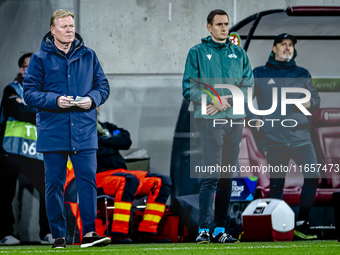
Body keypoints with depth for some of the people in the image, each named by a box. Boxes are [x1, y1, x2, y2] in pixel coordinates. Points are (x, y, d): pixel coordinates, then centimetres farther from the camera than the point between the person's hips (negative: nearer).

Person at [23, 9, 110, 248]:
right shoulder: (40, 59, 2)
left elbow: (103, 85, 13)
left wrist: (92, 99, -8)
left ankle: (90, 233, -7)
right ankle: (58, 235, 11)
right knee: (54, 184, 3)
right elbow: (30, 92, -1)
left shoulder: (88, 56, 9)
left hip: (84, 130, 1)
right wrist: (56, 100, -16)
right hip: (53, 131, -1)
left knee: (88, 180, -8)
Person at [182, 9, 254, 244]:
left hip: (235, 119, 4)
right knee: (211, 174, -14)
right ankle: (203, 229, -18)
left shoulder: (239, 53, 15)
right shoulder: (197, 53, 5)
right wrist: (213, 100, -15)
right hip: (209, 119, -4)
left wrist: (226, 100, -8)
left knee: (228, 176, 5)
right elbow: (189, 88, -1)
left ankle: (220, 230, 10)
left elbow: (248, 86, 8)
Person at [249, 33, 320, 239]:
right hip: (274, 137, -2)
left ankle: (301, 223, -1)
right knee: (276, 183, 0)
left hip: (300, 135, 2)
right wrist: (255, 118, -2)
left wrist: (309, 103, -5)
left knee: (313, 177, -11)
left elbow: (316, 99, 18)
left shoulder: (302, 74, 15)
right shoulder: (260, 74, 9)